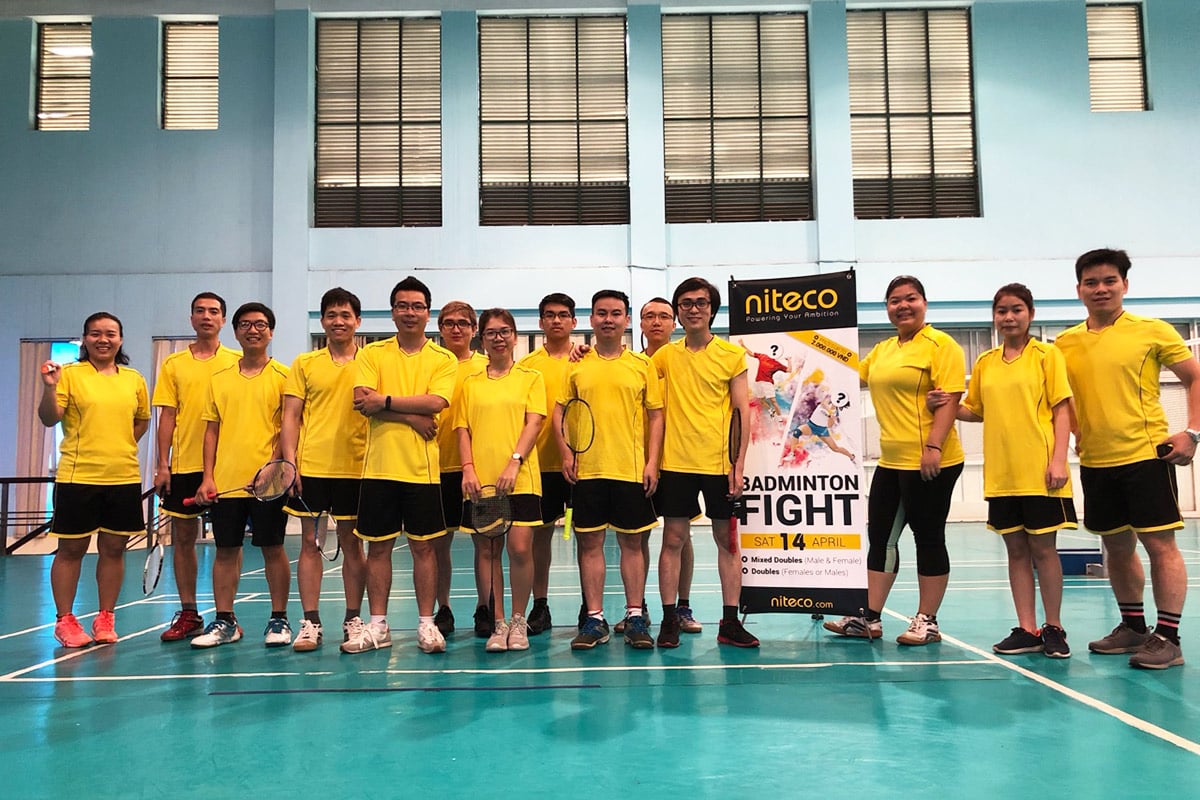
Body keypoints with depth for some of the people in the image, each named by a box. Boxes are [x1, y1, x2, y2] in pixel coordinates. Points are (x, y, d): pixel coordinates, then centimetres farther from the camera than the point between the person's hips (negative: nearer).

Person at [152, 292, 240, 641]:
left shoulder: (236, 361, 5)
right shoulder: (173, 364, 8)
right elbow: (167, 416, 6)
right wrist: (162, 464, -1)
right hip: (184, 464, 2)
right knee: (182, 537, 6)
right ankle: (188, 614, 17)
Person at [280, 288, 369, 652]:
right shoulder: (304, 363, 7)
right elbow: (291, 416, 4)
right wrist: (289, 461, -6)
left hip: (355, 468, 0)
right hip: (311, 467, 1)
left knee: (352, 542, 6)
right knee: (309, 542, 4)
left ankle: (353, 619, 16)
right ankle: (310, 623, 11)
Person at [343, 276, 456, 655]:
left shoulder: (443, 359, 5)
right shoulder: (373, 353, 7)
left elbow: (437, 402, -12)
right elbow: (362, 402, -7)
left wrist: (385, 401, -13)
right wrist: (412, 416, -13)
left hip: (423, 468, -1)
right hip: (379, 466, 1)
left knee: (423, 546, 4)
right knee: (377, 547, 7)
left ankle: (426, 624, 15)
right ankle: (377, 626, 19)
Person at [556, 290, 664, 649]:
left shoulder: (642, 365, 4)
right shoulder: (577, 365, 7)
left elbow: (656, 416, 4)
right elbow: (559, 410, 8)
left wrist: (652, 462, -4)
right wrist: (565, 451, -4)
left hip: (632, 469, -1)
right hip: (586, 469, 1)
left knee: (632, 542, 6)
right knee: (590, 542, 5)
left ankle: (635, 617, 15)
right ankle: (595, 619, 14)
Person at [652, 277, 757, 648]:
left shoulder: (732, 355, 1)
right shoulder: (666, 355, 6)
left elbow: (743, 411, -1)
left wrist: (739, 464, -6)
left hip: (719, 462, -1)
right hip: (676, 462, 1)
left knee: (727, 540, 5)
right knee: (673, 539, 3)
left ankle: (730, 622, 14)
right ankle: (669, 619, 12)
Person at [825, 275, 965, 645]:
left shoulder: (940, 344, -8)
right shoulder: (882, 349, 15)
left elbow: (950, 397, -16)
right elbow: (853, 375, 31)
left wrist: (933, 446, -23)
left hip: (930, 463, -8)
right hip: (890, 462, 8)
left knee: (928, 538, 3)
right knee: (880, 535, 11)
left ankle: (927, 622, 15)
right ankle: (869, 618, 20)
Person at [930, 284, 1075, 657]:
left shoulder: (1047, 355, -1)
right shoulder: (985, 362, 11)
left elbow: (1061, 410, -4)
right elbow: (977, 411, 17)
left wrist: (1058, 459, -13)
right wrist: (948, 405, -3)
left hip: (1040, 471, -4)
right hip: (1000, 473, 4)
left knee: (1043, 547, 2)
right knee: (1016, 549, 8)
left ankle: (1053, 629, 15)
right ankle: (1026, 629, 16)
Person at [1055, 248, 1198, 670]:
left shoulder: (1153, 331, -3)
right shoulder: (1065, 343, 7)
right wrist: (1078, 433, 4)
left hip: (1146, 455, -4)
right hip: (1095, 462, 5)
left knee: (1160, 543, -3)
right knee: (1116, 546, 13)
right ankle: (1133, 627, 26)